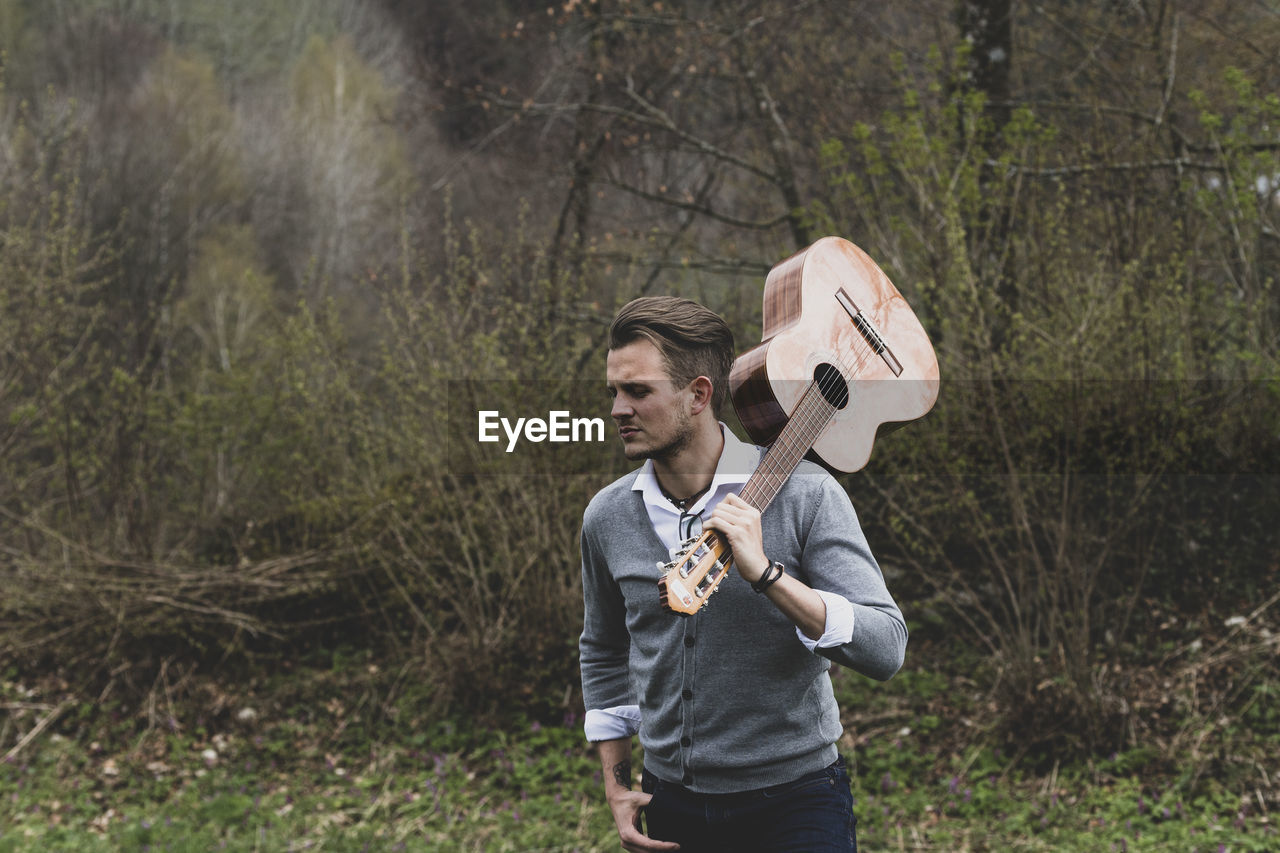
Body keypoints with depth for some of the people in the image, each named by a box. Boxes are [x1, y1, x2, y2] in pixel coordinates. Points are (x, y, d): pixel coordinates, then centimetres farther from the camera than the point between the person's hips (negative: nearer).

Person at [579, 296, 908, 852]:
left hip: (795, 804, -4)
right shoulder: (607, 517, -1)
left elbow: (886, 649, -20)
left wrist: (764, 572, -30)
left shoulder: (805, 496, -14)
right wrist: (616, 785, 10)